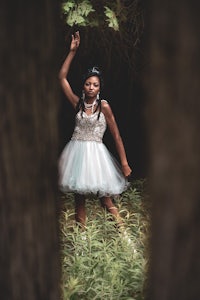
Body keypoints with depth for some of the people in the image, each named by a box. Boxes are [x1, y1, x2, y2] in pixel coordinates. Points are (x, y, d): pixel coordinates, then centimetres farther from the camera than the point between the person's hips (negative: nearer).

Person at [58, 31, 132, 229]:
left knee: (104, 197, -5)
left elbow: (116, 135, -4)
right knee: (78, 194, 9)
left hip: (96, 153, -3)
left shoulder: (104, 106, -5)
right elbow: (62, 77, 3)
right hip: (76, 151, 3)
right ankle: (80, 228, 20)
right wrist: (72, 51, 0)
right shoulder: (78, 104, 4)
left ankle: (120, 227, 6)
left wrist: (124, 163, -7)